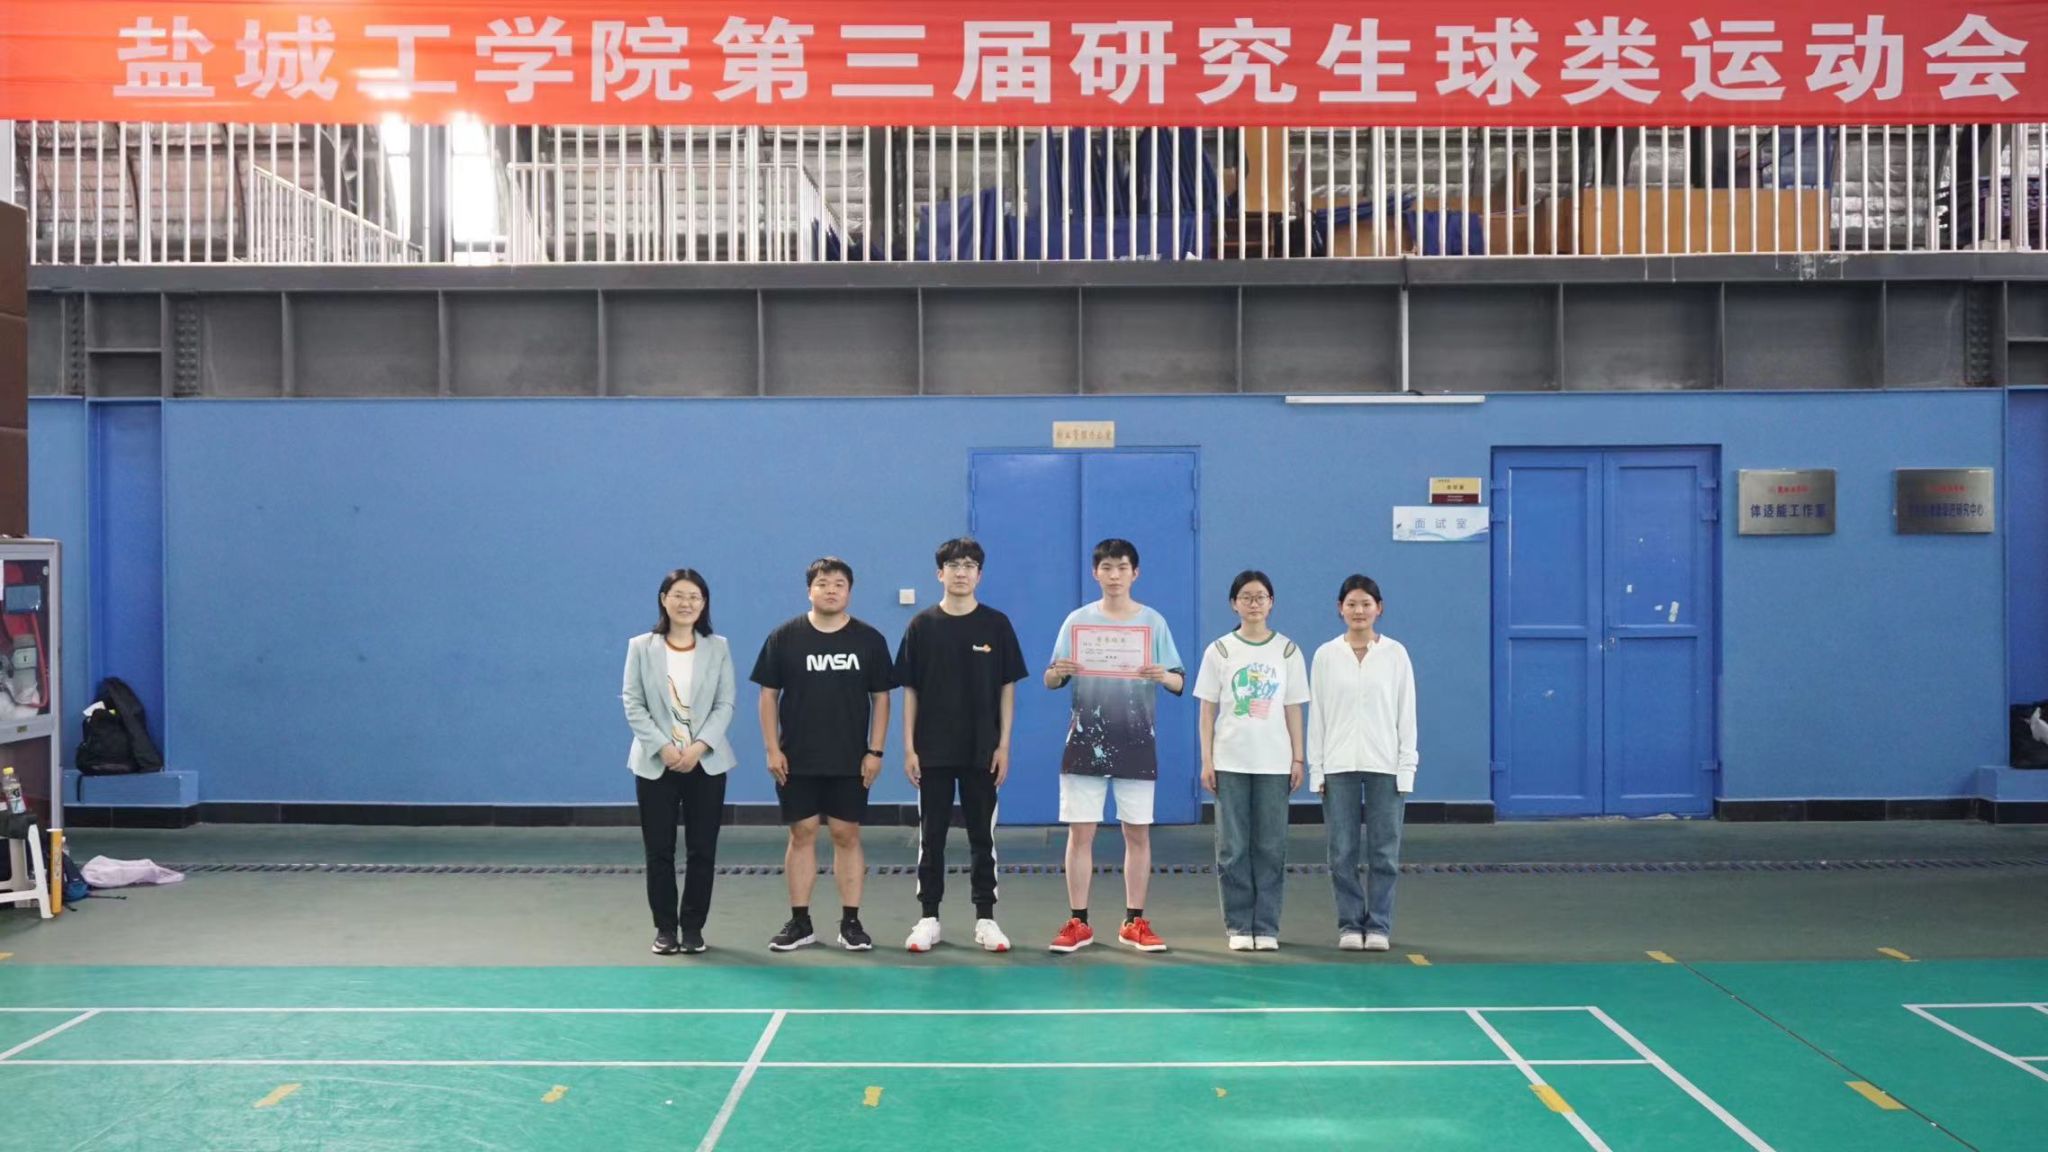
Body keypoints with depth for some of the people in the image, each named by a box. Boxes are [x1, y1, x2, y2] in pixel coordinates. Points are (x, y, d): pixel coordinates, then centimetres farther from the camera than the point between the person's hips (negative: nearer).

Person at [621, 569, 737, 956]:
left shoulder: (718, 647, 4)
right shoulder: (641, 647, 3)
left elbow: (725, 705, -1)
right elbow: (633, 705, -2)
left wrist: (699, 746, -14)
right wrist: (664, 746, -14)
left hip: (706, 762, 0)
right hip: (655, 762, 0)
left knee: (702, 850, 2)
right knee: (659, 850, 2)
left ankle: (693, 927, 13)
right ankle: (665, 927, 13)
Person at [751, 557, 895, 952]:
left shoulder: (869, 640, 1)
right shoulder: (784, 637, -1)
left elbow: (881, 697, 3)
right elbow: (769, 694, 2)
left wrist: (875, 751, -3)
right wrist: (772, 749, -4)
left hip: (851, 761, 0)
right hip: (797, 760, 0)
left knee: (847, 835, 3)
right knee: (802, 834, 4)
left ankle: (851, 922, 10)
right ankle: (800, 922, 12)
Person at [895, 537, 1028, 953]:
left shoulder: (996, 625, 1)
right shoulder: (922, 626, 1)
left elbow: (1007, 688, 2)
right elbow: (909, 691, 3)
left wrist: (1003, 745, -4)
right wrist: (908, 748, -3)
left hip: (982, 751, 0)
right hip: (933, 752, 0)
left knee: (983, 836, 6)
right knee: (931, 836, 5)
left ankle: (985, 918, 14)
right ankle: (928, 918, 13)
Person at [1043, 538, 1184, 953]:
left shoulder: (1154, 622, 3)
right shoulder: (1078, 620, 4)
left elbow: (1180, 683, 0)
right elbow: (1050, 681, 3)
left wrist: (1163, 676, -22)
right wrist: (1057, 673, -20)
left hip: (1136, 743, 0)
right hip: (1085, 741, 0)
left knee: (1138, 832, 5)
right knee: (1080, 832, 0)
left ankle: (1134, 923, 16)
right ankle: (1078, 923, 8)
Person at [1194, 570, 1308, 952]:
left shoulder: (1287, 651, 5)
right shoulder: (1219, 651, 3)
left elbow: (1293, 709, 6)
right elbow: (1207, 710, 3)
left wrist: (1298, 758, 1)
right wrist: (1206, 760, -3)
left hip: (1274, 763, 1)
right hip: (1230, 762, 0)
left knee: (1270, 847, 2)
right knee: (1232, 847, 1)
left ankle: (1266, 927, 9)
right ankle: (1239, 926, 9)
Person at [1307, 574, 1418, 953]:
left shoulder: (1395, 654, 3)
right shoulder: (1326, 655, 4)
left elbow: (1406, 713, 3)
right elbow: (1316, 715, 5)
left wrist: (1406, 766, -2)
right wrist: (1317, 768, 0)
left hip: (1384, 765, 0)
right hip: (1339, 765, 1)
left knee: (1384, 851, 2)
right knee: (1343, 852, 3)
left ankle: (1378, 927, 11)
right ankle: (1350, 925, 12)